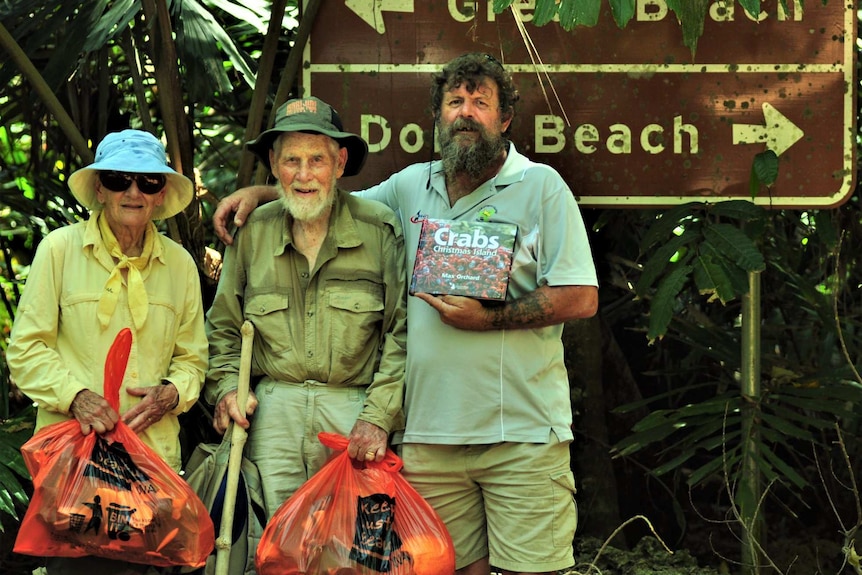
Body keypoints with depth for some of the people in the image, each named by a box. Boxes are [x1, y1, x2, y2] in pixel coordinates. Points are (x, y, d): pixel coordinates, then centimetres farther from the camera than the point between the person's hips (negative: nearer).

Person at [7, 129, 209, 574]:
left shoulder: (179, 264, 11)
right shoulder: (60, 248, 1)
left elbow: (192, 357, 18)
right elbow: (26, 349, 0)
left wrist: (172, 392, -3)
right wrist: (74, 395, -15)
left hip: (154, 454, 3)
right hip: (72, 449, -3)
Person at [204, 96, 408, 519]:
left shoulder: (379, 228, 4)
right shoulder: (252, 233, 11)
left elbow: (402, 331, 2)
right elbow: (223, 328, 22)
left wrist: (379, 416, -6)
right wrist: (226, 385, 4)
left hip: (353, 411, -2)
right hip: (274, 410, 2)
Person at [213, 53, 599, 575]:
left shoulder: (541, 186, 1)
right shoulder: (412, 186, 16)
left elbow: (581, 297, -6)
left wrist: (487, 319, -14)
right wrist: (261, 193, 13)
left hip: (522, 434, -4)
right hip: (430, 433, 4)